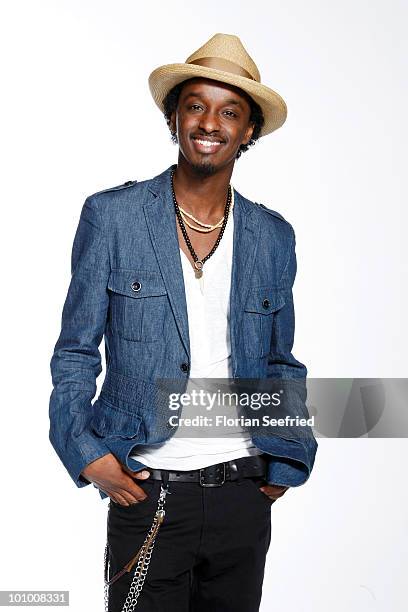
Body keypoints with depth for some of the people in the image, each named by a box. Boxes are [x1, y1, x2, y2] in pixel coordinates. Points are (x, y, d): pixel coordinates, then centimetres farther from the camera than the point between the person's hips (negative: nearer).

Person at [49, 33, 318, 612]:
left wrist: (288, 460, 3)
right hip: (145, 495, -2)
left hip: (244, 496, 3)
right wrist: (85, 451, -11)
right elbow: (75, 352, 0)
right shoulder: (111, 215, -3)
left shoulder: (274, 236, 4)